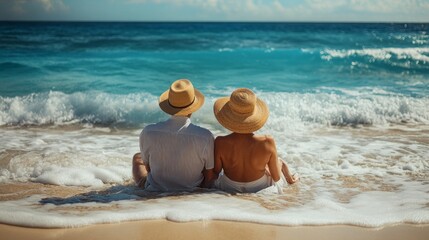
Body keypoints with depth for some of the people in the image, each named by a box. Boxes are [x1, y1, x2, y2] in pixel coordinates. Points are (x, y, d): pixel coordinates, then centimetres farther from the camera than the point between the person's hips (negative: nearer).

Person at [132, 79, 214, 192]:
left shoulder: (148, 132, -20)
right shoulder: (205, 137, -24)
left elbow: (148, 167, -3)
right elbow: (210, 177, -12)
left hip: (155, 190, 0)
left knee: (137, 158, 31)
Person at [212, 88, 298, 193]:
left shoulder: (220, 143, -30)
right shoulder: (267, 143, -31)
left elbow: (215, 172, -13)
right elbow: (276, 177, -16)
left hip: (229, 188, 1)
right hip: (260, 189, 0)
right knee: (280, 162, 30)